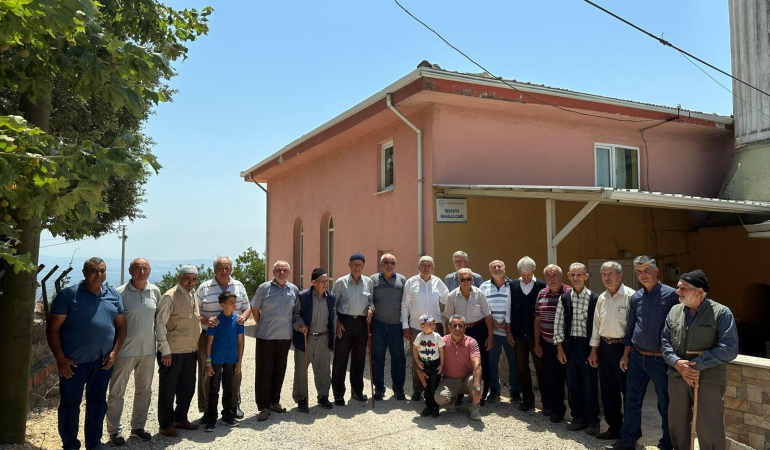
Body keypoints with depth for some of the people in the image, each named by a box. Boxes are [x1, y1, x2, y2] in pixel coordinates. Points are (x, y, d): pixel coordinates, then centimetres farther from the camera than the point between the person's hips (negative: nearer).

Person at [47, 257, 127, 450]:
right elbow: (53, 329, -7)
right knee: (70, 403, 7)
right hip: (74, 361, -4)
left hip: (103, 361, 4)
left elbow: (121, 325, 10)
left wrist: (114, 352, -1)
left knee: (98, 402, 15)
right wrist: (60, 358, -12)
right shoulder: (68, 294, -7)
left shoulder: (114, 295, 6)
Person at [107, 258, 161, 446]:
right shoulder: (120, 293, -11)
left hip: (148, 350, 5)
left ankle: (138, 427, 30)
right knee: (116, 393, 6)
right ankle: (114, 431, 21)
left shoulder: (155, 291, 1)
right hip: (125, 351, -4)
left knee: (144, 391, 15)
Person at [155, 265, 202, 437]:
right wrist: (165, 350, -15)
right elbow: (160, 324, -13)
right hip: (172, 352, -7)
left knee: (187, 388, 16)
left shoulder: (195, 296, 8)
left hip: (191, 351, 7)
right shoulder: (169, 297, -13)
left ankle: (181, 419, 33)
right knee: (168, 390, 7)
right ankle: (166, 424, 21)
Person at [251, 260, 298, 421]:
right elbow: (255, 309, 3)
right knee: (264, 371, 0)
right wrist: (262, 325, 5)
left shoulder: (294, 290, 5)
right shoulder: (264, 288, -4)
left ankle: (274, 402, 26)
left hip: (285, 337, 4)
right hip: (266, 337, -3)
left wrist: (296, 325, 8)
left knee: (279, 371, 12)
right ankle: (263, 407, 8)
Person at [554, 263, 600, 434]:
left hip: (587, 344, -3)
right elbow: (558, 324, 6)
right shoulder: (564, 298, 3)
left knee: (590, 383, 5)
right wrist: (560, 348, 3)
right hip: (570, 344, 3)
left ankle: (592, 420, 20)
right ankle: (578, 417, 25)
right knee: (572, 383, 10)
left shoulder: (594, 298, -6)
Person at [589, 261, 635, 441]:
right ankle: (614, 428, 31)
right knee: (608, 391, 15)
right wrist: (593, 350, 13)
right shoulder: (602, 298, 9)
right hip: (604, 347, 7)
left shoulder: (630, 296, -14)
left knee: (628, 391, 7)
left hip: (623, 347, -7)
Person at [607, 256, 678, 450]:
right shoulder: (635, 298, 6)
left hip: (661, 359, -5)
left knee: (665, 404, 10)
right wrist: (626, 355, 13)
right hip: (637, 357, 5)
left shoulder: (670, 294, -10)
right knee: (632, 400, 12)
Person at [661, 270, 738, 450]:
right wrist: (677, 363, -11)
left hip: (709, 380, -5)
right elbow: (665, 341, 8)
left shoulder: (721, 313, -8)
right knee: (677, 425, 17)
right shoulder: (674, 311, 6)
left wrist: (697, 364, -17)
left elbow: (729, 349, -15)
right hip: (677, 377, 5)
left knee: (709, 430, 0)